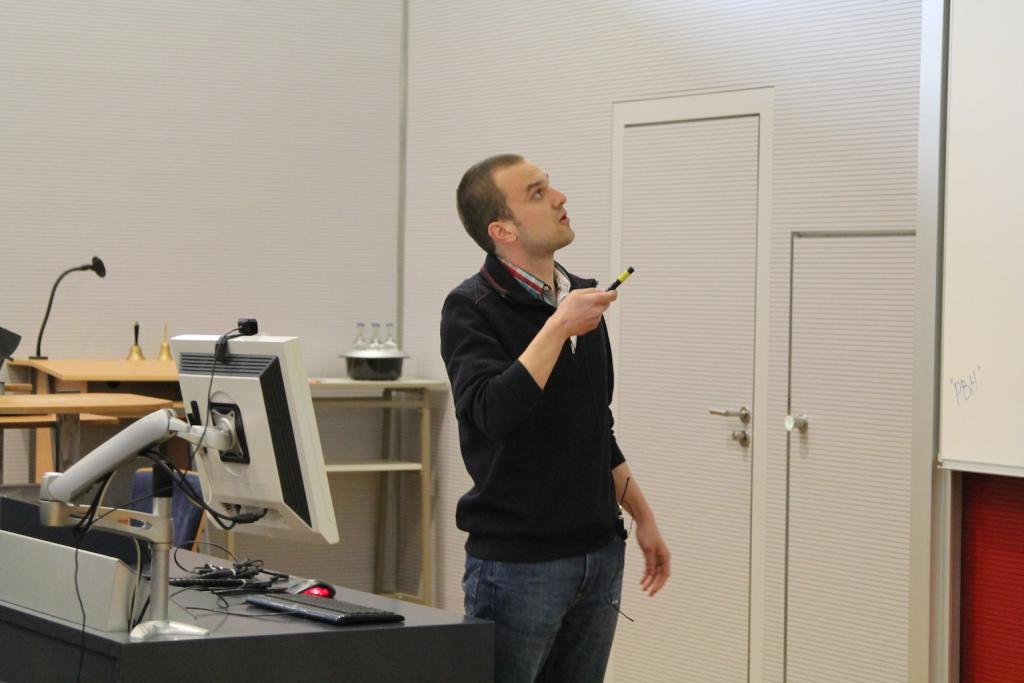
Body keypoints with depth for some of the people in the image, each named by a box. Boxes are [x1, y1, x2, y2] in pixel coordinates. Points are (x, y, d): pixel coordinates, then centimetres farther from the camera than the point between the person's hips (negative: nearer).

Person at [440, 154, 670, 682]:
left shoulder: (580, 297, 11)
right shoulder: (472, 309, -11)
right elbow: (493, 411, -28)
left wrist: (642, 516, 17)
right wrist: (559, 327, -24)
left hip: (598, 556, 7)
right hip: (517, 563, -7)